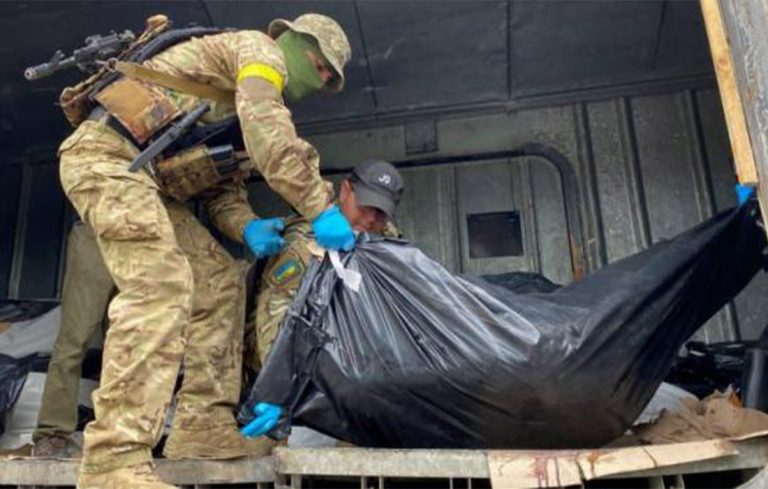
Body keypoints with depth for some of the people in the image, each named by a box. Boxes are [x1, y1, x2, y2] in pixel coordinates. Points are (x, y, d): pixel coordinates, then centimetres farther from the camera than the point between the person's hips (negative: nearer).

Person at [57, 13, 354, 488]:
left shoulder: (236, 111, 26)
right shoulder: (258, 48, -1)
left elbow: (223, 184, 18)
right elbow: (268, 131, -22)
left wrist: (247, 225, -3)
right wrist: (321, 207, -23)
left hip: (145, 175, 10)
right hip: (105, 154, -10)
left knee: (220, 279, 3)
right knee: (161, 281, -26)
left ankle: (203, 424, 0)